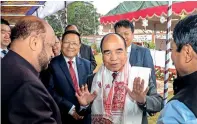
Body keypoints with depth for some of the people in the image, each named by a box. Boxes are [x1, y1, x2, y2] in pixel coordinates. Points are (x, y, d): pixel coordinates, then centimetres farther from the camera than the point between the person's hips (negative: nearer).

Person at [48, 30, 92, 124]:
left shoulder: (86, 64, 6)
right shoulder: (52, 64, -8)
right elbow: (51, 91, -12)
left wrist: (84, 107, -8)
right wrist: (70, 108, -16)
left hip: (84, 115, 4)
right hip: (62, 116, -3)